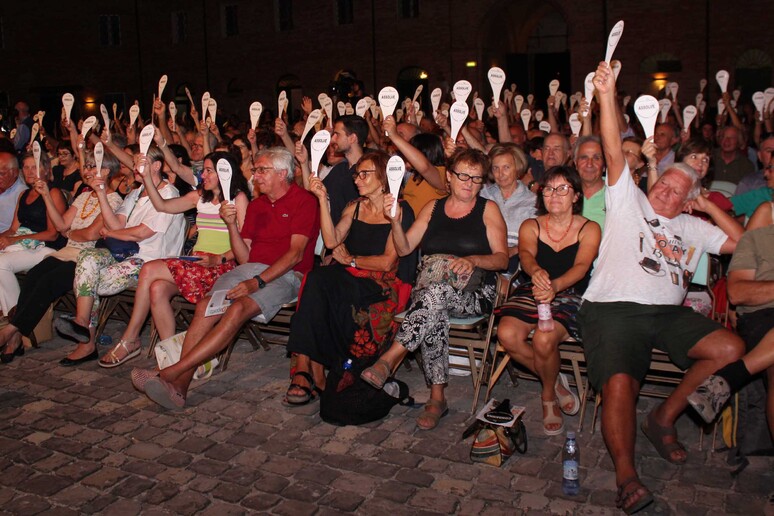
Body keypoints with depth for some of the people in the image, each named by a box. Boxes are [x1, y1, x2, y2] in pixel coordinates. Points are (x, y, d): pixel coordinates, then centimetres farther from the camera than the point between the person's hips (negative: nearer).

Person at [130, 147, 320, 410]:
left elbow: (296, 253, -11)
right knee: (205, 306, -22)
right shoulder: (256, 204, 23)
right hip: (250, 269, 6)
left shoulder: (304, 201, 1)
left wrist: (257, 282, -20)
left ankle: (171, 373, -34)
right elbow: (244, 257, 16)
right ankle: (180, 385, -29)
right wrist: (231, 225, -1)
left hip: (285, 275, -6)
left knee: (239, 308, -32)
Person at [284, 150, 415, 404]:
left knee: (317, 284, -28)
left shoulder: (400, 211, 0)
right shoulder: (355, 207, 19)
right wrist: (323, 200, 0)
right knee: (317, 278, -29)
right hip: (348, 279, 5)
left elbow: (387, 262, -7)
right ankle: (308, 369, -30)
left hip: (380, 285, -5)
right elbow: (331, 241, 2)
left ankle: (310, 369, -18)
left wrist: (351, 259, 2)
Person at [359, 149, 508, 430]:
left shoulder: (488, 209, 8)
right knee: (435, 313, -35)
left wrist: (473, 261, -19)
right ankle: (437, 398, -27)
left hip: (474, 294, -2)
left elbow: (502, 259, 0)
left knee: (436, 293, -37)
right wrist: (396, 221, -7)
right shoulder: (433, 208, 17)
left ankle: (389, 359, -33)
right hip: (428, 288, 2)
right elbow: (404, 249, 11)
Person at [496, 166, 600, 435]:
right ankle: (556, 382, 1)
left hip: (571, 295, -3)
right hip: (531, 292, 3)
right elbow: (526, 255, -11)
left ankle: (548, 395, 3)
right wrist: (536, 271, -38)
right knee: (507, 334, -26)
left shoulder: (589, 229, 4)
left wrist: (555, 286, -38)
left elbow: (581, 267, -15)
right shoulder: (530, 226, 10)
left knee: (543, 340, -31)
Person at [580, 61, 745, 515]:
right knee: (620, 383, -28)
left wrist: (710, 205, 22)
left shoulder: (692, 228, 28)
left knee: (731, 349, -17)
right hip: (613, 309, -5)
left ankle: (665, 418, -1)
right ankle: (626, 475, -26)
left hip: (669, 313, 5)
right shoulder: (628, 201, 15)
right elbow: (615, 153, 3)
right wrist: (607, 95, -8)